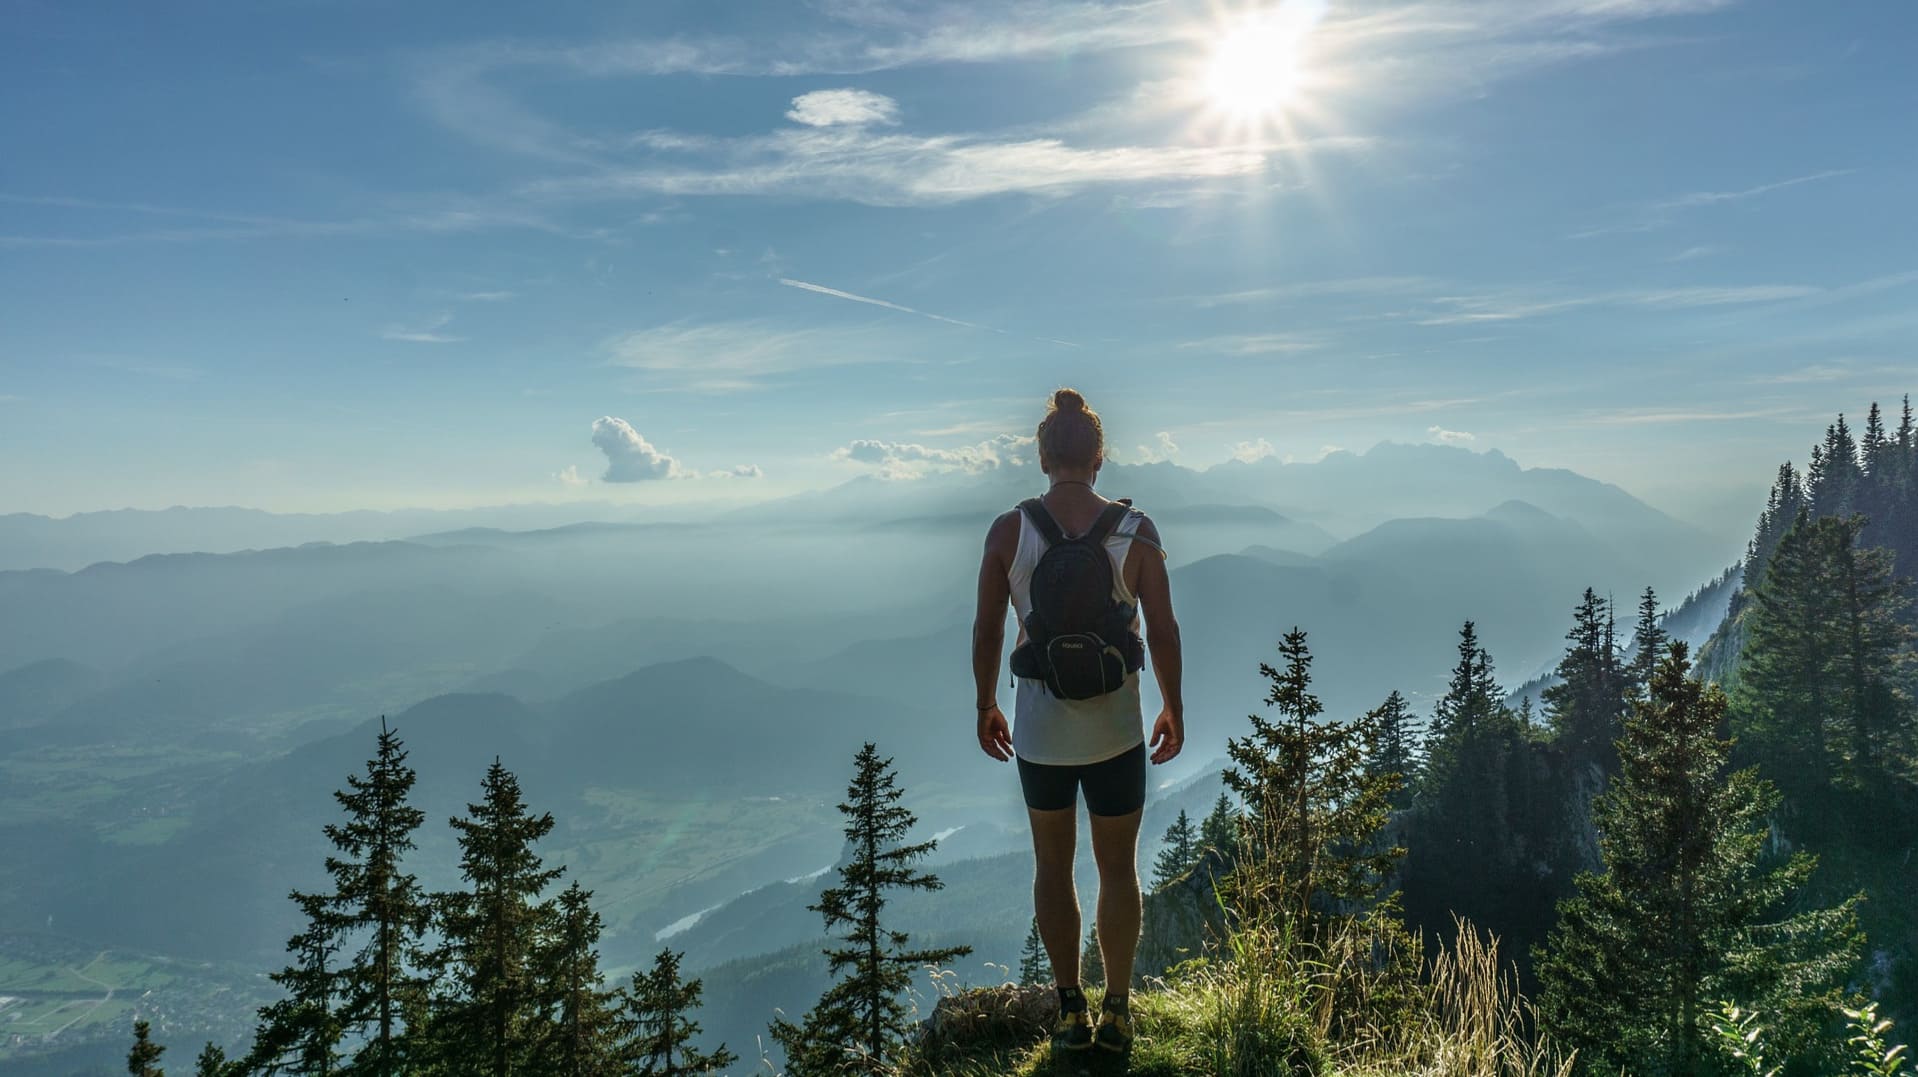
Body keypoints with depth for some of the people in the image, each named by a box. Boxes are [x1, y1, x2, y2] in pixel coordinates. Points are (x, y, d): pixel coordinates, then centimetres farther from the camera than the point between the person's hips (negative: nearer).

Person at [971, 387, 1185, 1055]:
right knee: (1118, 870, 16)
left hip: (1039, 731, 0)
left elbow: (986, 631, -4)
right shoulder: (1136, 531, -8)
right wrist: (1174, 709, 8)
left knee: (1052, 867, 18)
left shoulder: (1008, 531, -8)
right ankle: (1116, 1012, 27)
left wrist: (985, 706, 10)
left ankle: (1071, 1012, 25)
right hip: (1116, 730, 0)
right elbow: (1163, 631, -6)